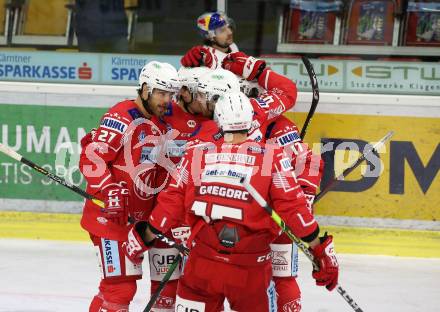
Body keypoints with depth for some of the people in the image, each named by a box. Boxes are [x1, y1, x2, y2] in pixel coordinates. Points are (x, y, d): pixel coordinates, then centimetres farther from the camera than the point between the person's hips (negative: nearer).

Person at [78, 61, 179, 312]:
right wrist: (109, 192, -29)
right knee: (120, 285, -14)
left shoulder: (161, 126, 15)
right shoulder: (122, 116, -13)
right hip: (110, 215, -9)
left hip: (138, 216, 9)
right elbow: (92, 156, -20)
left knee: (126, 281, 15)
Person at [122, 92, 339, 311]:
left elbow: (171, 203, 5)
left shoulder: (196, 155, 1)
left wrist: (144, 237, 18)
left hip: (201, 268, 1)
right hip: (251, 272, -1)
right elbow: (293, 208, -8)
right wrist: (321, 251, -1)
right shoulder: (271, 157, -5)